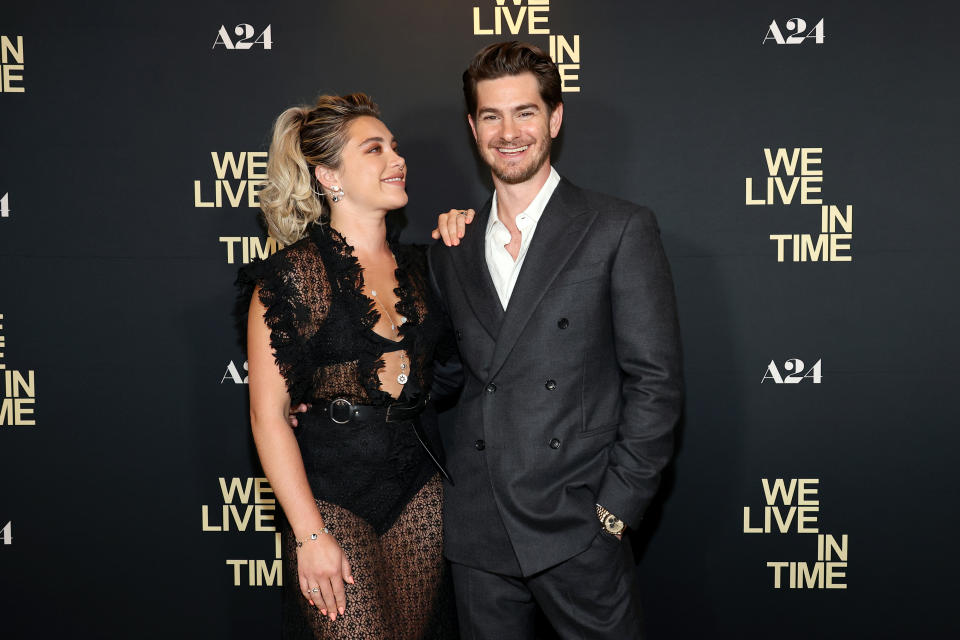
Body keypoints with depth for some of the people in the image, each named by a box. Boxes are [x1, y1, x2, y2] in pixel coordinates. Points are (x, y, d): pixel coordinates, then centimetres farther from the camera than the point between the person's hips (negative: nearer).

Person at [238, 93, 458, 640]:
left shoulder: (418, 267, 9)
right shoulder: (290, 276, -9)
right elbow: (268, 414, -10)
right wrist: (310, 534, -13)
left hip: (420, 490, 6)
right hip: (332, 496, -5)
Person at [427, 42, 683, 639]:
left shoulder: (620, 229, -3)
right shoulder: (456, 244, 11)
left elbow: (655, 381, -6)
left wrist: (616, 506, -9)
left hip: (577, 528, -4)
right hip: (476, 529, 4)